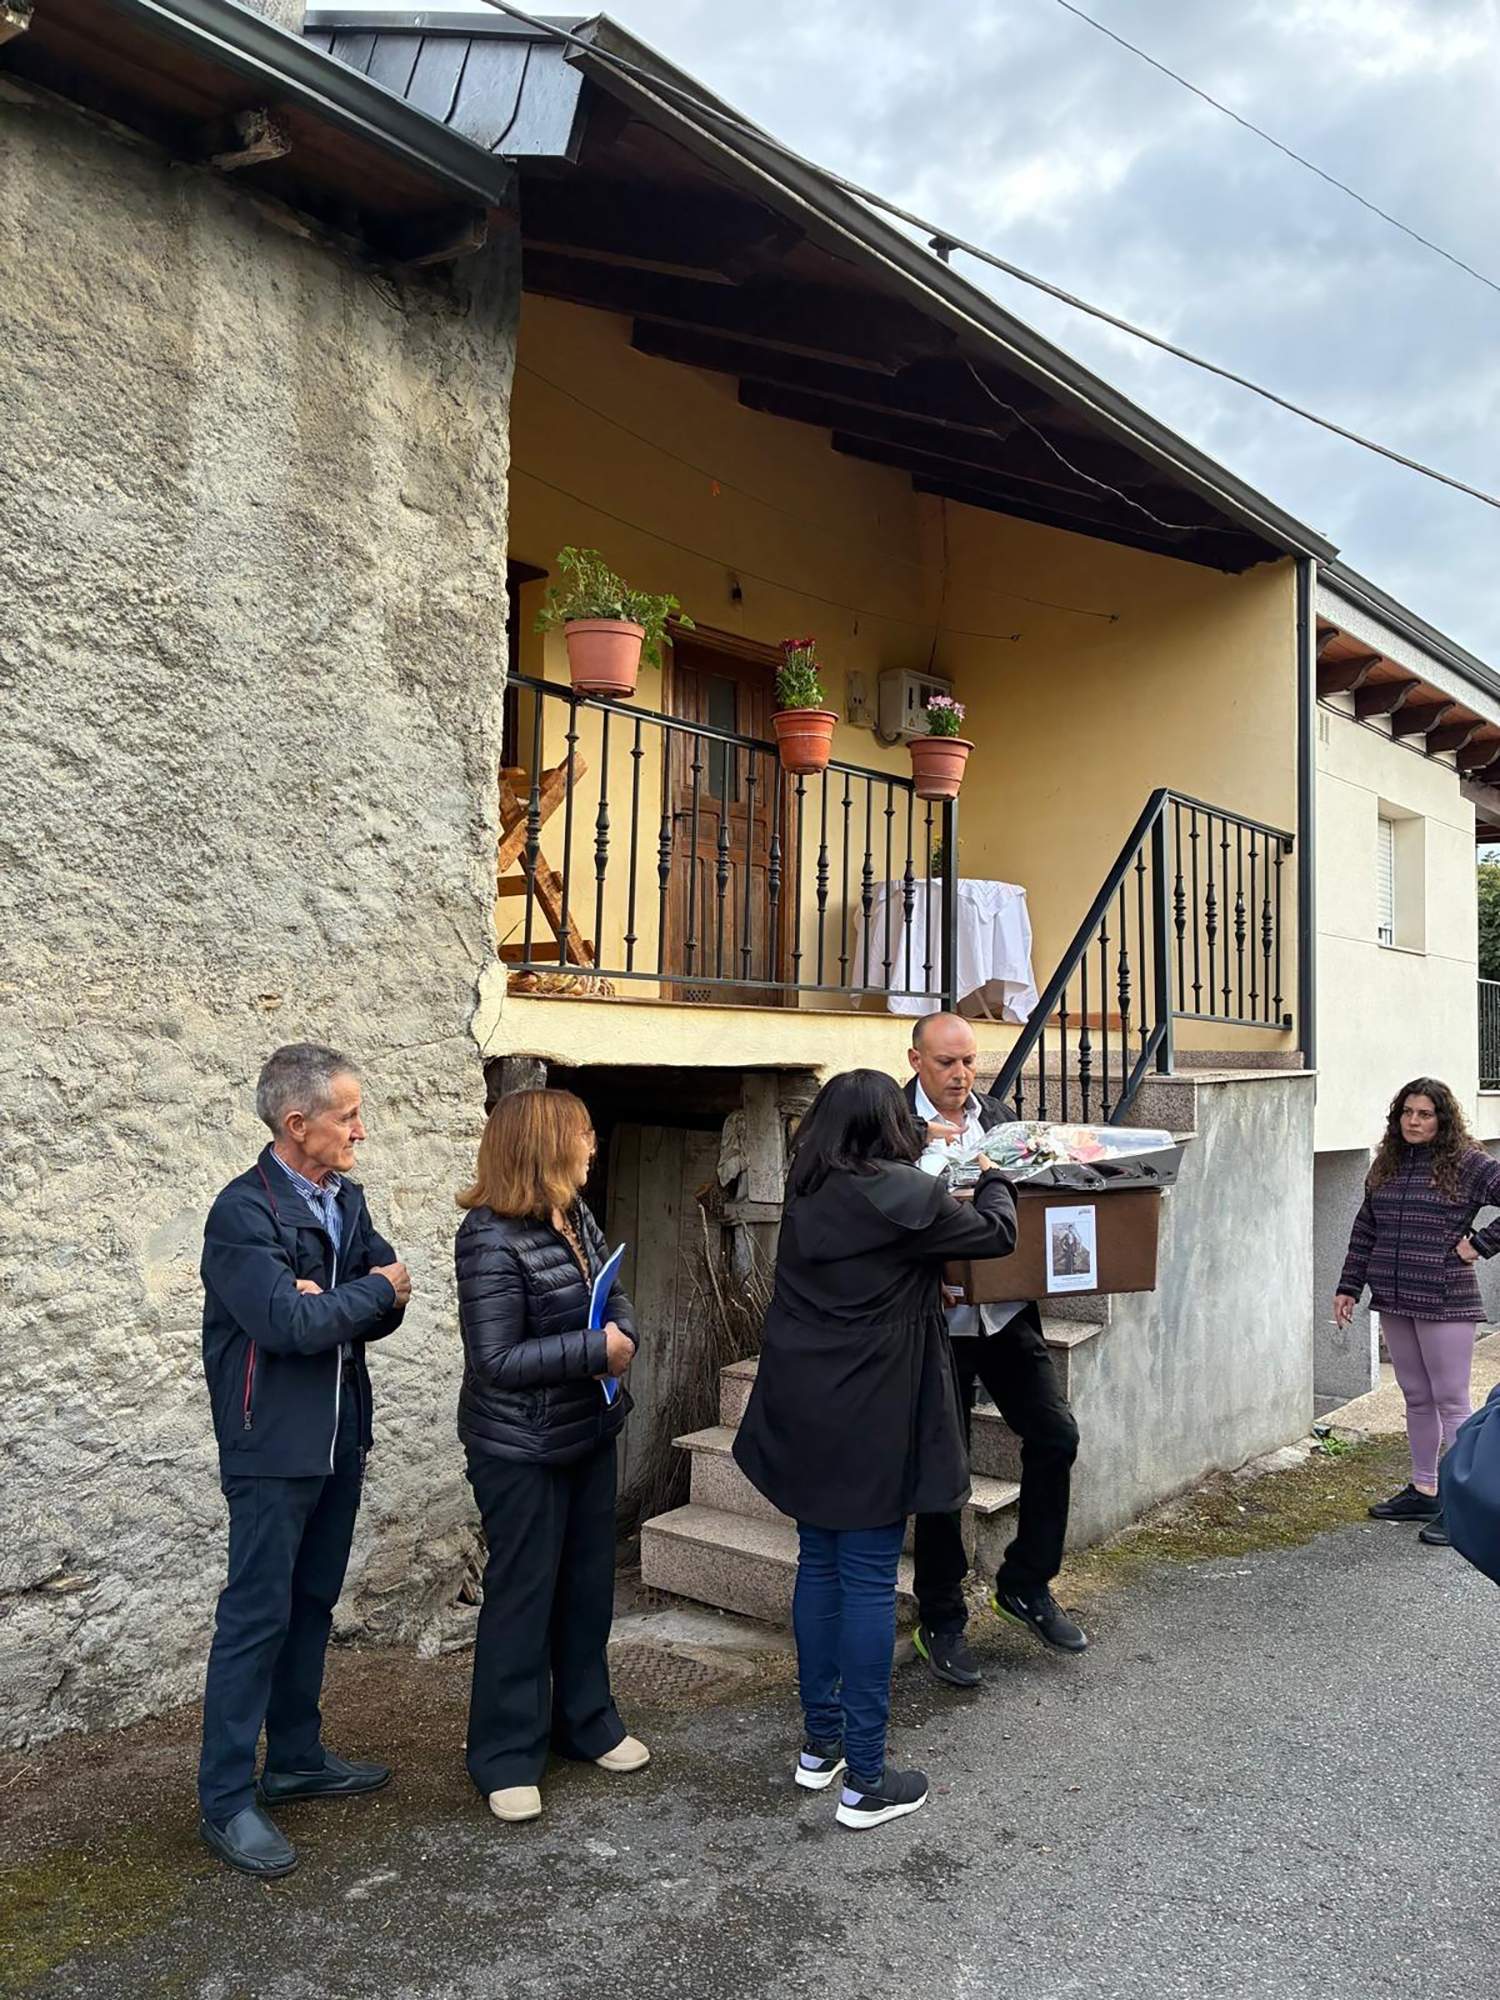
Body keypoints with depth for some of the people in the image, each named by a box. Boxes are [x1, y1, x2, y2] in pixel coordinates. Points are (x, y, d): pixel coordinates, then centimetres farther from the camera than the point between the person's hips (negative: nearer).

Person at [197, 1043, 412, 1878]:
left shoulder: (347, 1199, 6)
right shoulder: (244, 1210, -17)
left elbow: (389, 1306, 2)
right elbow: (289, 1322, -27)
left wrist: (329, 1301, -17)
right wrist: (374, 1289, -13)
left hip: (342, 1435, 8)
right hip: (274, 1444, -7)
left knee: (313, 1604, 17)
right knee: (257, 1616, 0)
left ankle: (298, 1757, 31)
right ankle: (228, 1799, 12)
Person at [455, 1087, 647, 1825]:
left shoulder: (575, 1216, 1)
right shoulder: (491, 1241, -23)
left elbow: (612, 1291, 11)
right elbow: (496, 1360, -23)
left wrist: (622, 1334, -11)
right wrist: (593, 1349, -23)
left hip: (589, 1433, 8)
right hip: (521, 1450, -8)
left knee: (589, 1582, 18)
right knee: (521, 1594, 5)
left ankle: (585, 1720, 36)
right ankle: (506, 1755, 21)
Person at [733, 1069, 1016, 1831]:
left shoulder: (805, 1196, 3)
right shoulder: (900, 1195, -17)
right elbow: (997, 1233, -4)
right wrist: (992, 1180, 14)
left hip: (802, 1417, 7)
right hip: (871, 1423, -7)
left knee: (818, 1567, 17)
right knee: (869, 1583, 2)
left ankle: (820, 1743, 30)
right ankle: (865, 1780, 12)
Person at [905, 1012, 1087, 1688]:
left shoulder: (995, 1115, 9)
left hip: (1005, 1311, 5)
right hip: (938, 1319, -5)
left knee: (1055, 1435, -1)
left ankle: (1026, 1584, 22)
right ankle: (941, 1622, 21)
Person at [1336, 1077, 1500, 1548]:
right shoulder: (1387, 1165, 10)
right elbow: (1364, 1231, 15)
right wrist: (1349, 1286, 13)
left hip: (1445, 1302, -6)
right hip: (1394, 1301, 6)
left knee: (1450, 1401, -1)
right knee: (1416, 1398, 14)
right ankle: (1422, 1491, 24)